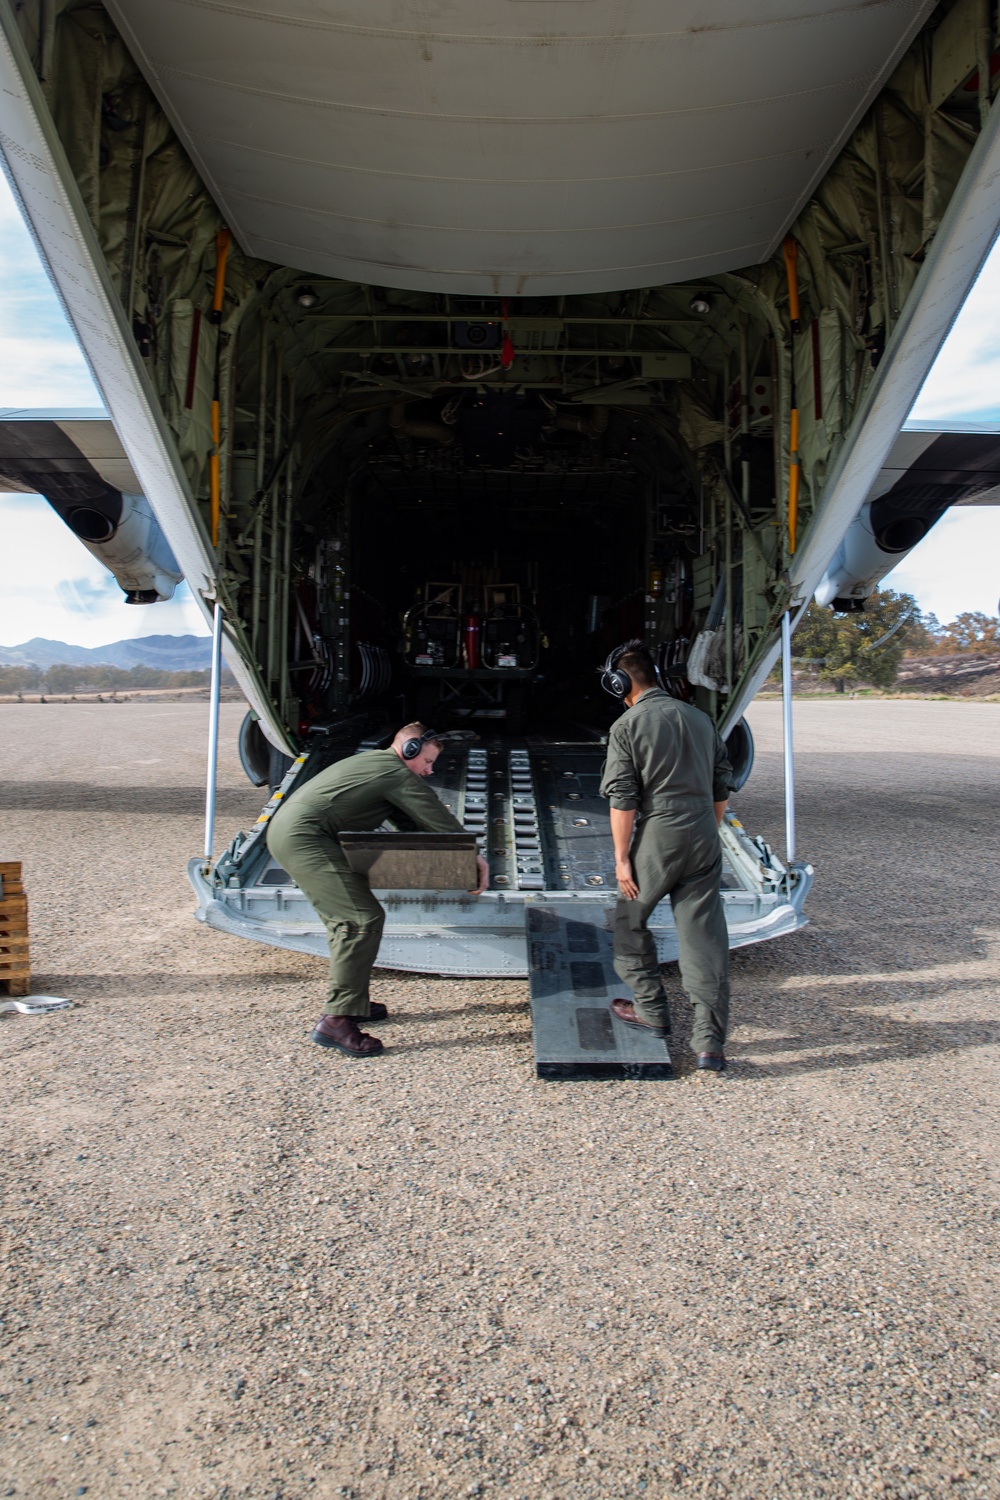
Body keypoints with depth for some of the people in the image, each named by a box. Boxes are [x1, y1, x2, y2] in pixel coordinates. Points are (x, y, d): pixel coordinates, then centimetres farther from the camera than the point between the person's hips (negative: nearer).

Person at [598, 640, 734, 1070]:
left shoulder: (627, 725, -5)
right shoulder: (699, 718, 11)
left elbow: (623, 800, -10)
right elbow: (722, 787, 15)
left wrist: (621, 858, -6)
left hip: (657, 838, -5)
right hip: (704, 839, 5)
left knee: (630, 922, 18)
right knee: (705, 937, 5)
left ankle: (651, 1010, 26)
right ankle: (710, 1040, 5)